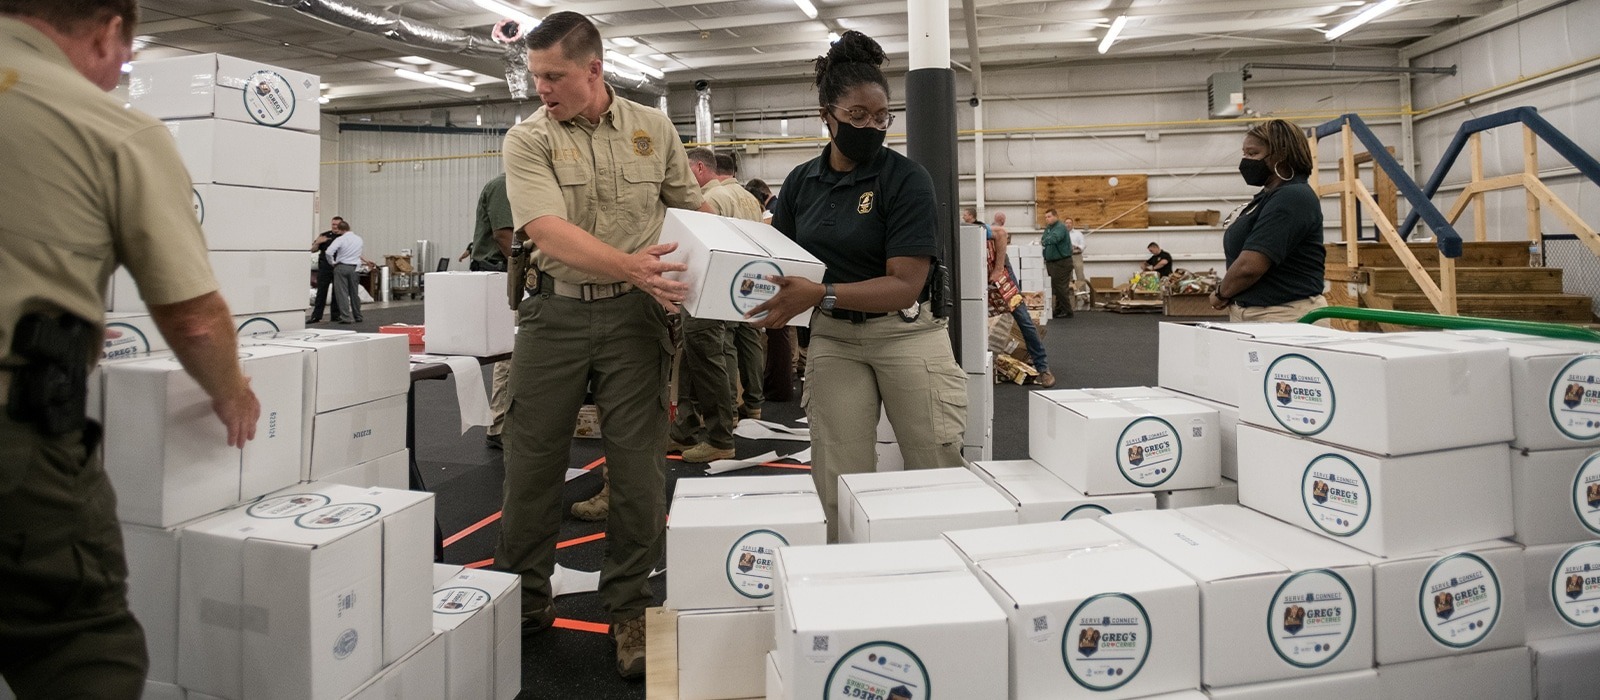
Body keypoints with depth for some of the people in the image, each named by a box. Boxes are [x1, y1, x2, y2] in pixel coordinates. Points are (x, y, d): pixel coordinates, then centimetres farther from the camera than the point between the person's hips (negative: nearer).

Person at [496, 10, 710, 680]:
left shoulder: (654, 129, 5)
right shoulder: (528, 139, -3)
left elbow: (693, 206, 15)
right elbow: (549, 231, -18)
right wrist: (629, 264, -32)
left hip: (634, 313, 1)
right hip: (556, 310, 0)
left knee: (639, 464, 1)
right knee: (531, 459, 7)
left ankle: (628, 607, 17)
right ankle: (524, 600, 26)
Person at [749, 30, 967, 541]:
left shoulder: (905, 178, -11)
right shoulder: (800, 182, 4)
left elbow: (905, 285, -18)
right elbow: (775, 259, 10)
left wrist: (819, 295, -29)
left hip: (906, 334, -3)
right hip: (833, 338, 3)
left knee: (939, 475, 9)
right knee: (838, 486, 3)